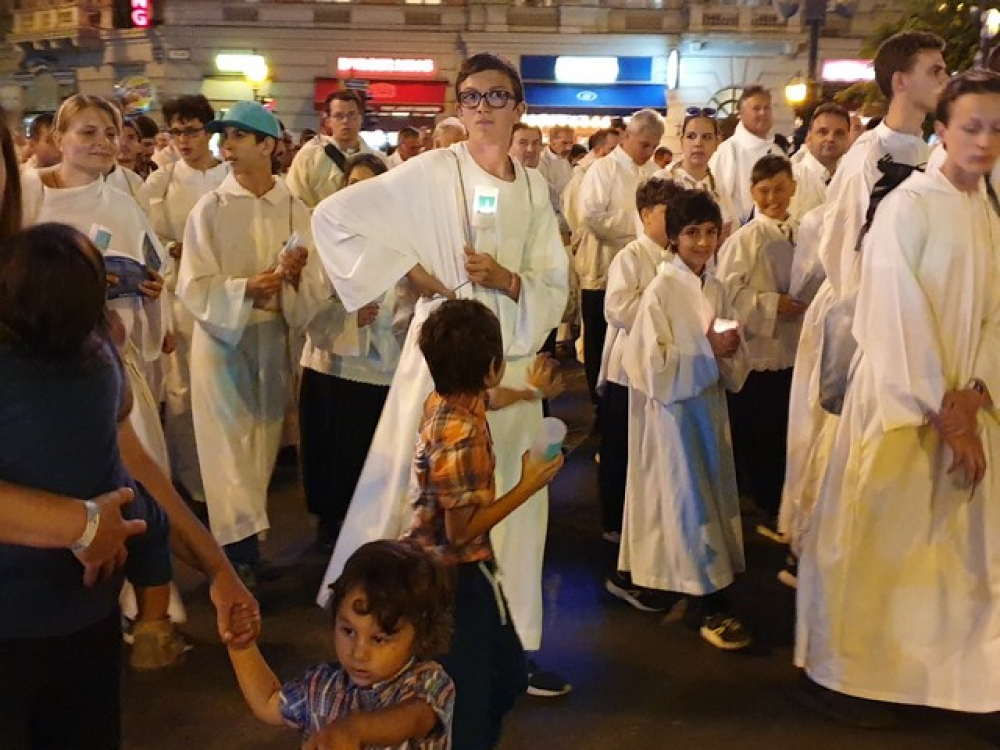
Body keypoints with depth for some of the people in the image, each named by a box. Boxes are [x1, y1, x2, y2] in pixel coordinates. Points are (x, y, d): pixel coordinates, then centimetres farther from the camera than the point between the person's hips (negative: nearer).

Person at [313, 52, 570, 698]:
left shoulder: (534, 186, 7)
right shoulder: (432, 171, -7)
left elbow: (555, 288, 7)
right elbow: (333, 216, -8)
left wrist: (507, 280, -13)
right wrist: (411, 270, -10)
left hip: (513, 359, 5)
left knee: (513, 500, 11)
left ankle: (509, 644, 27)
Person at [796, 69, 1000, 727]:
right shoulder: (909, 205, -10)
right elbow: (897, 315, -16)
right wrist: (941, 409, -16)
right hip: (902, 400, -6)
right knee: (876, 539, 1)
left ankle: (932, 669, 28)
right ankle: (842, 671, 16)